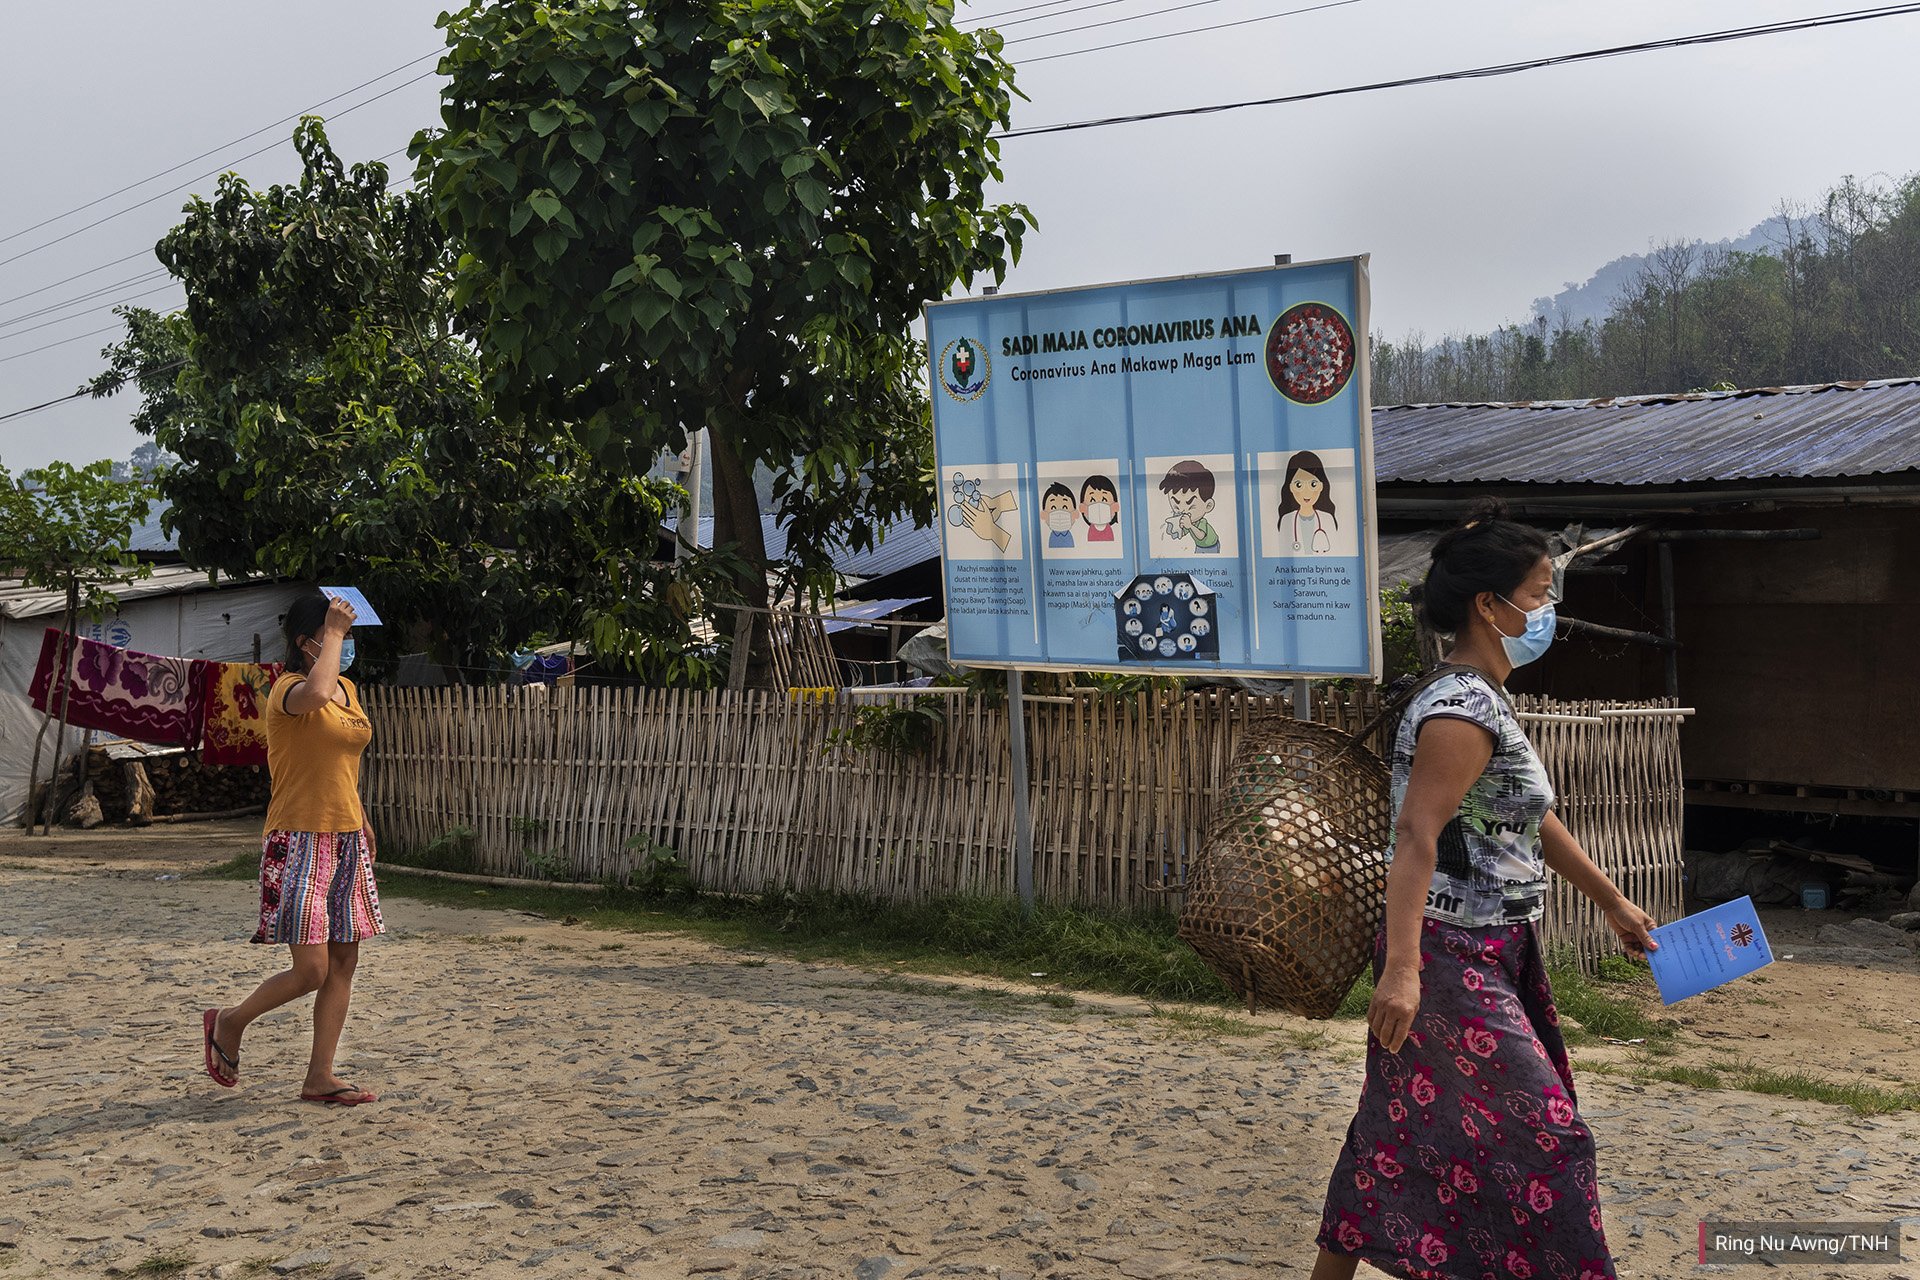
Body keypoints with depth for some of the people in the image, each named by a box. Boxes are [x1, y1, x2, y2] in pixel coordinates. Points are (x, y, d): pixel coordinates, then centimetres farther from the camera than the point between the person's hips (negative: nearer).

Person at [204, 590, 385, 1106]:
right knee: (311, 972, -8)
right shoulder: (288, 689, -12)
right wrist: (334, 631, -25)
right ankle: (228, 1023, 18)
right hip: (301, 841, -8)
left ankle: (320, 1076, 14)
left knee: (343, 963, 6)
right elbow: (315, 695, -38)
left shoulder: (349, 689, 13)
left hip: (347, 840, 8)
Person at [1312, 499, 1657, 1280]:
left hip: (1485, 958, 10)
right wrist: (1402, 967, -36)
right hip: (1455, 961, -10)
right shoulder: (1465, 711, -19)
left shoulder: (1481, 703, 14)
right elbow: (1416, 836, -28)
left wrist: (1612, 902, 30)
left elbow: (1531, 818, 24)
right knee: (1538, 1137, -2)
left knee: (1405, 1129, 15)